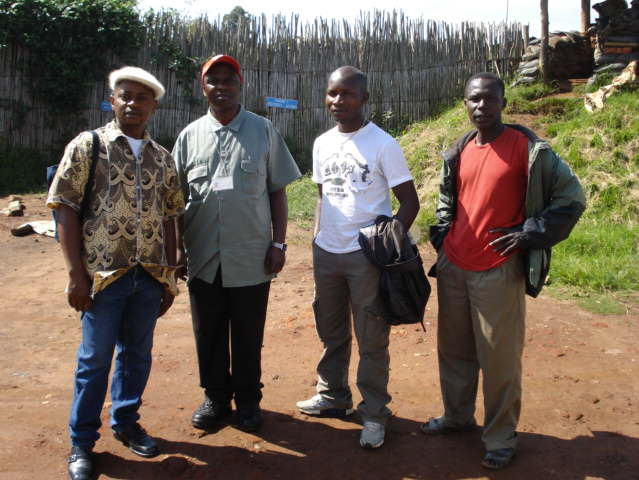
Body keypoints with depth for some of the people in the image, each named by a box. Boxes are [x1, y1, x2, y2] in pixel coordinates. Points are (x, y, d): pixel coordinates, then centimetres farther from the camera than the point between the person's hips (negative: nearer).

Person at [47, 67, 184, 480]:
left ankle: (126, 421, 35)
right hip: (104, 275, -4)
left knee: (137, 353, 15)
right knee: (95, 359, 6)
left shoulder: (162, 158, 9)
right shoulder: (87, 146, -3)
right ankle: (82, 443, 23)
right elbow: (66, 210, -6)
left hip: (150, 276, 4)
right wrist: (76, 274, -11)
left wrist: (170, 276, 10)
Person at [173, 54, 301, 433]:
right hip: (203, 259, 2)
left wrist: (279, 242, -3)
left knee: (249, 336, 10)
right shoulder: (190, 136, 6)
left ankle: (248, 399, 28)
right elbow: (177, 197, 10)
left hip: (251, 259, -2)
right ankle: (216, 397, 32)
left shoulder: (263, 131, 2)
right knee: (209, 334, 13)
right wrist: (177, 247, 6)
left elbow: (278, 191, 3)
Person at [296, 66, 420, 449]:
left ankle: (374, 412, 17)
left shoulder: (382, 144, -8)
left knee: (371, 340, 2)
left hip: (366, 255, -5)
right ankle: (332, 396, 34)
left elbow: (410, 201, -7)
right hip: (326, 252, 6)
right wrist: (317, 239, 13)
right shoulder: (322, 144, 9)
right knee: (331, 332, 17)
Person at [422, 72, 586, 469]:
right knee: (454, 348, 17)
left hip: (499, 271, -6)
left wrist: (530, 234, -11)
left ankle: (501, 437, 20)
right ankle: (457, 415, 37)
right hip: (453, 267, 6)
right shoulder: (459, 152, 10)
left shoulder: (528, 148, -8)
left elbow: (572, 196, -5)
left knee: (499, 358, 1)